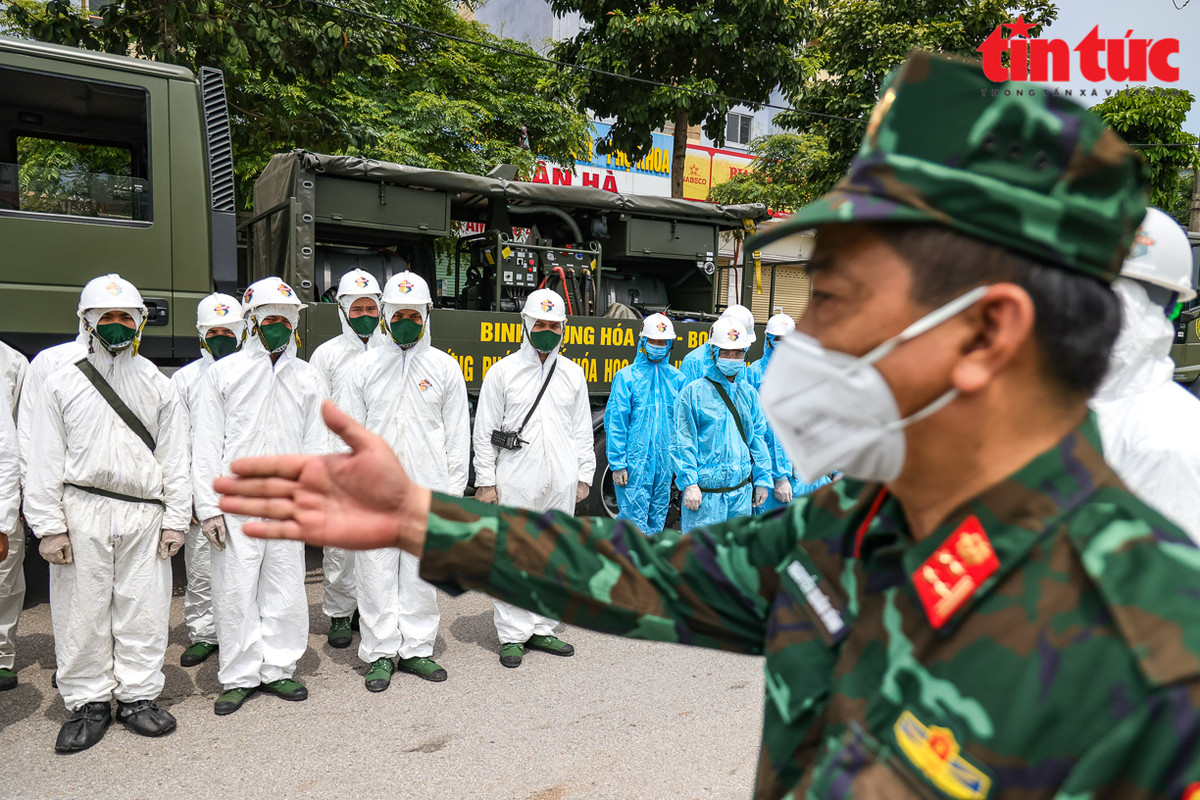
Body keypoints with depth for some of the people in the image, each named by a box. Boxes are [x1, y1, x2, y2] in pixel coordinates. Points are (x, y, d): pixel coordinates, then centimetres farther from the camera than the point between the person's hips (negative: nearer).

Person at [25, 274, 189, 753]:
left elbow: (174, 458, 8)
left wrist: (175, 519, 3)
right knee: (82, 611, 4)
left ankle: (138, 697, 18)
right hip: (82, 513, -1)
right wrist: (48, 524, -4)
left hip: (144, 514, 1)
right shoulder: (62, 382, 7)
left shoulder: (158, 386, 10)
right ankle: (88, 703, 19)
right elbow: (45, 460, 3)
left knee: (143, 610, 4)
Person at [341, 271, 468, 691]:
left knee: (423, 574, 8)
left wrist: (454, 491, 2)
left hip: (428, 491, 1)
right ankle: (381, 652, 18)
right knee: (377, 574, 4)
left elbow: (457, 435, 6)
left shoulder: (446, 368, 4)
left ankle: (417, 648, 22)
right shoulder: (363, 368, 3)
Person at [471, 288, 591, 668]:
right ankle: (512, 635, 11)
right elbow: (484, 431, 0)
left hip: (561, 483, 3)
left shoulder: (573, 374, 10)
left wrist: (584, 475, 9)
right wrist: (486, 480, -5)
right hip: (516, 482, -3)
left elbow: (582, 429, 14)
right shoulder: (502, 372, 1)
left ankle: (541, 629, 23)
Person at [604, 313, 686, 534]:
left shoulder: (677, 379, 8)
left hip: (665, 463, 4)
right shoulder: (627, 376, -3)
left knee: (656, 521, 12)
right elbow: (615, 421, -6)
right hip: (634, 462, -4)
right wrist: (617, 463, -10)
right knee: (634, 518, -6)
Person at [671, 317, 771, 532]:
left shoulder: (749, 394, 11)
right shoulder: (693, 392, -6)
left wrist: (762, 479, 12)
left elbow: (758, 438, 15)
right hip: (705, 491, -5)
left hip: (742, 490, 5)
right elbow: (682, 442, -8)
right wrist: (689, 483, -14)